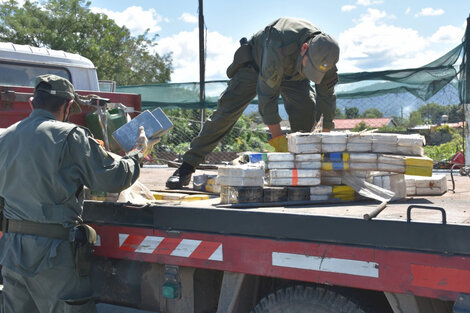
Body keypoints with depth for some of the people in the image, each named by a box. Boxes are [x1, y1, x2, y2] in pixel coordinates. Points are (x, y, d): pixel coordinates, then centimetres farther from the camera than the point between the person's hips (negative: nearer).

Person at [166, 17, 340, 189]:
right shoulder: (279, 46, -45)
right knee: (226, 111, -13)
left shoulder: (325, 54, -28)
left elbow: (327, 96, -16)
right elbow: (267, 94, -39)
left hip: (292, 75, 4)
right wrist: (278, 138, -39)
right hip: (256, 63, -4)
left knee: (307, 110, -19)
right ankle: (187, 166, -12)